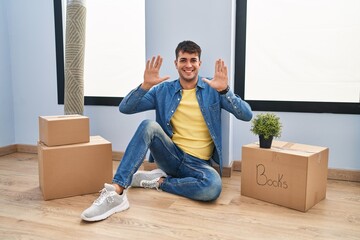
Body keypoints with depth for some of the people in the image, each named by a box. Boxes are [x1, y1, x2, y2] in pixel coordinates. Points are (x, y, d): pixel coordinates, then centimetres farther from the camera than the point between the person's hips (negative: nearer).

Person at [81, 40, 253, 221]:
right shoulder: (163, 90, 5)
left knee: (213, 187, -35)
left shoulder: (213, 88, 2)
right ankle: (116, 192, -32)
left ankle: (159, 181, -11)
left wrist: (225, 90, -25)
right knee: (149, 125, -28)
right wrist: (146, 85, -20)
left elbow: (246, 115, -8)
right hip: (171, 155, 1)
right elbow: (125, 108, -2)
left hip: (199, 163, -1)